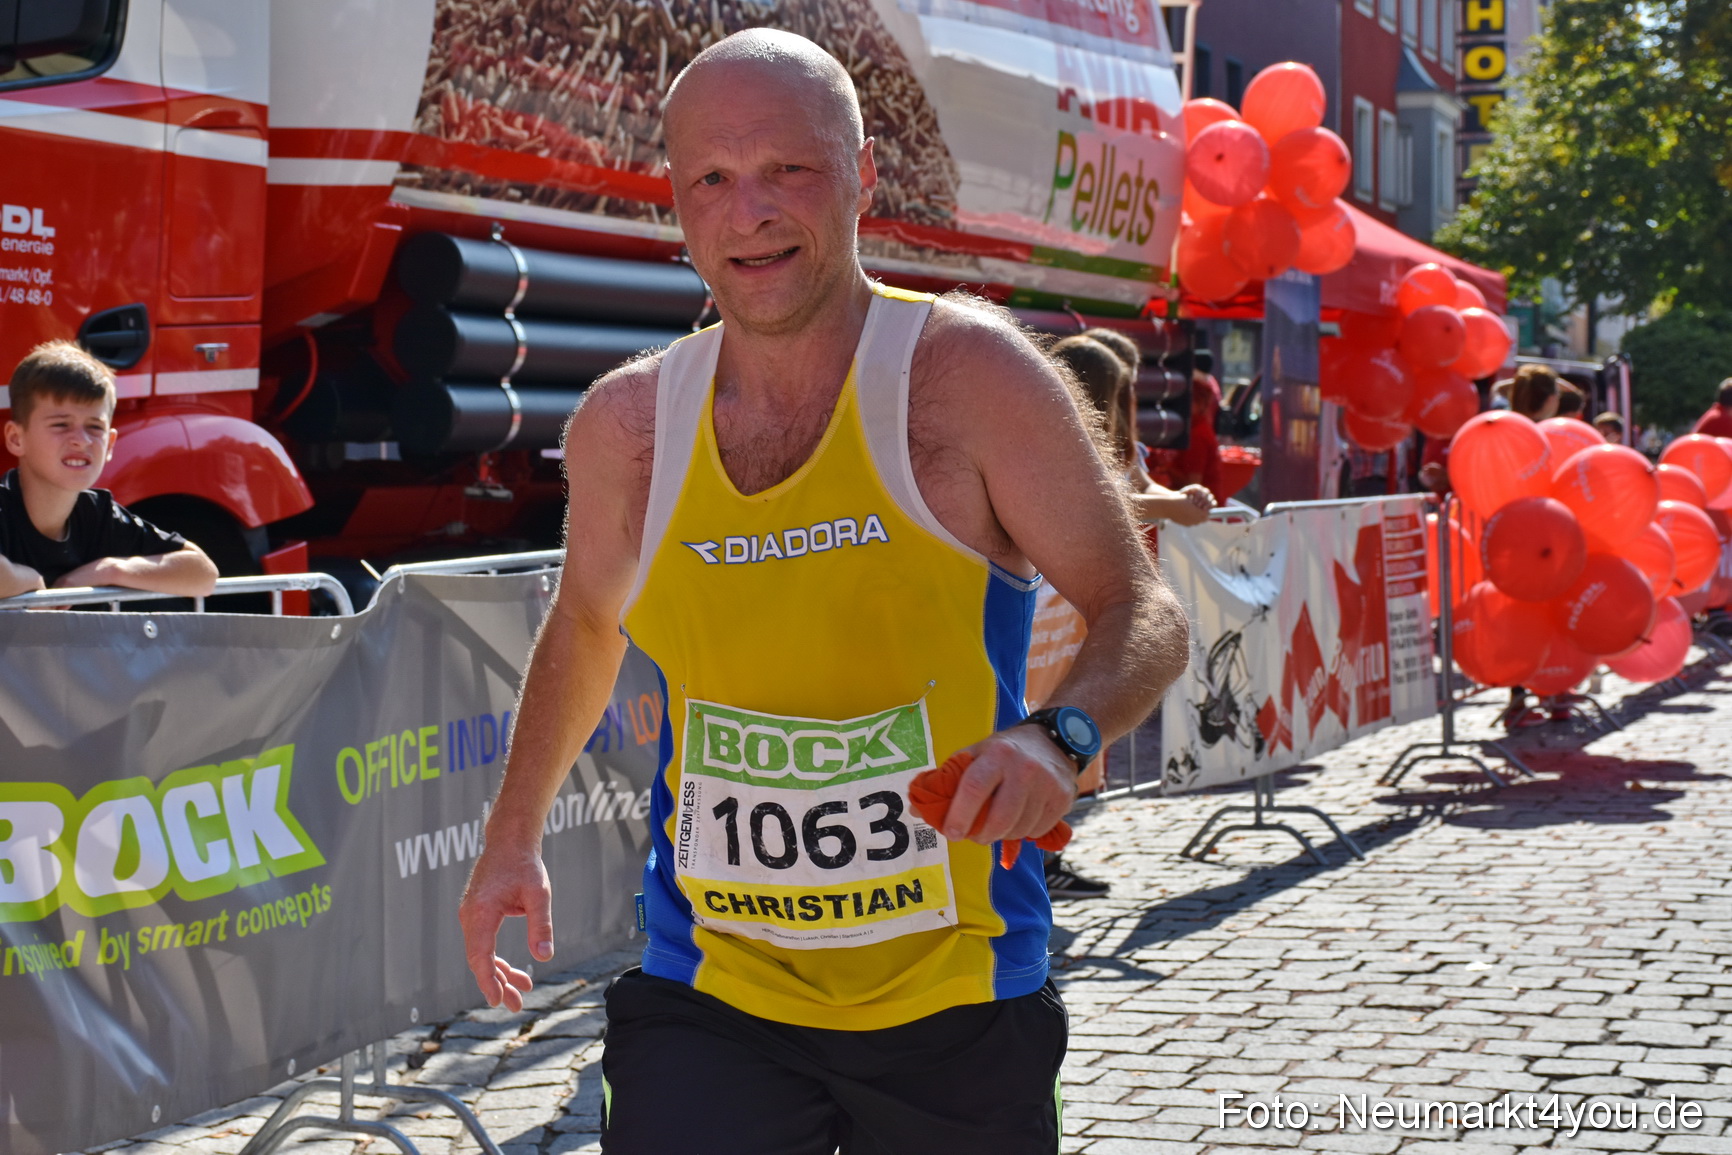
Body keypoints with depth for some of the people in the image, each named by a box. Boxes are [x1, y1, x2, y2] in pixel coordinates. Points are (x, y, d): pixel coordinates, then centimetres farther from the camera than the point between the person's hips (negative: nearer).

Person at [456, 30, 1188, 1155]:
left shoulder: (967, 374, -10)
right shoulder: (626, 424, 0)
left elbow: (1146, 615, -7)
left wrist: (1060, 737, -26)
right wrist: (515, 833, 22)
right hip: (705, 1004, 2)